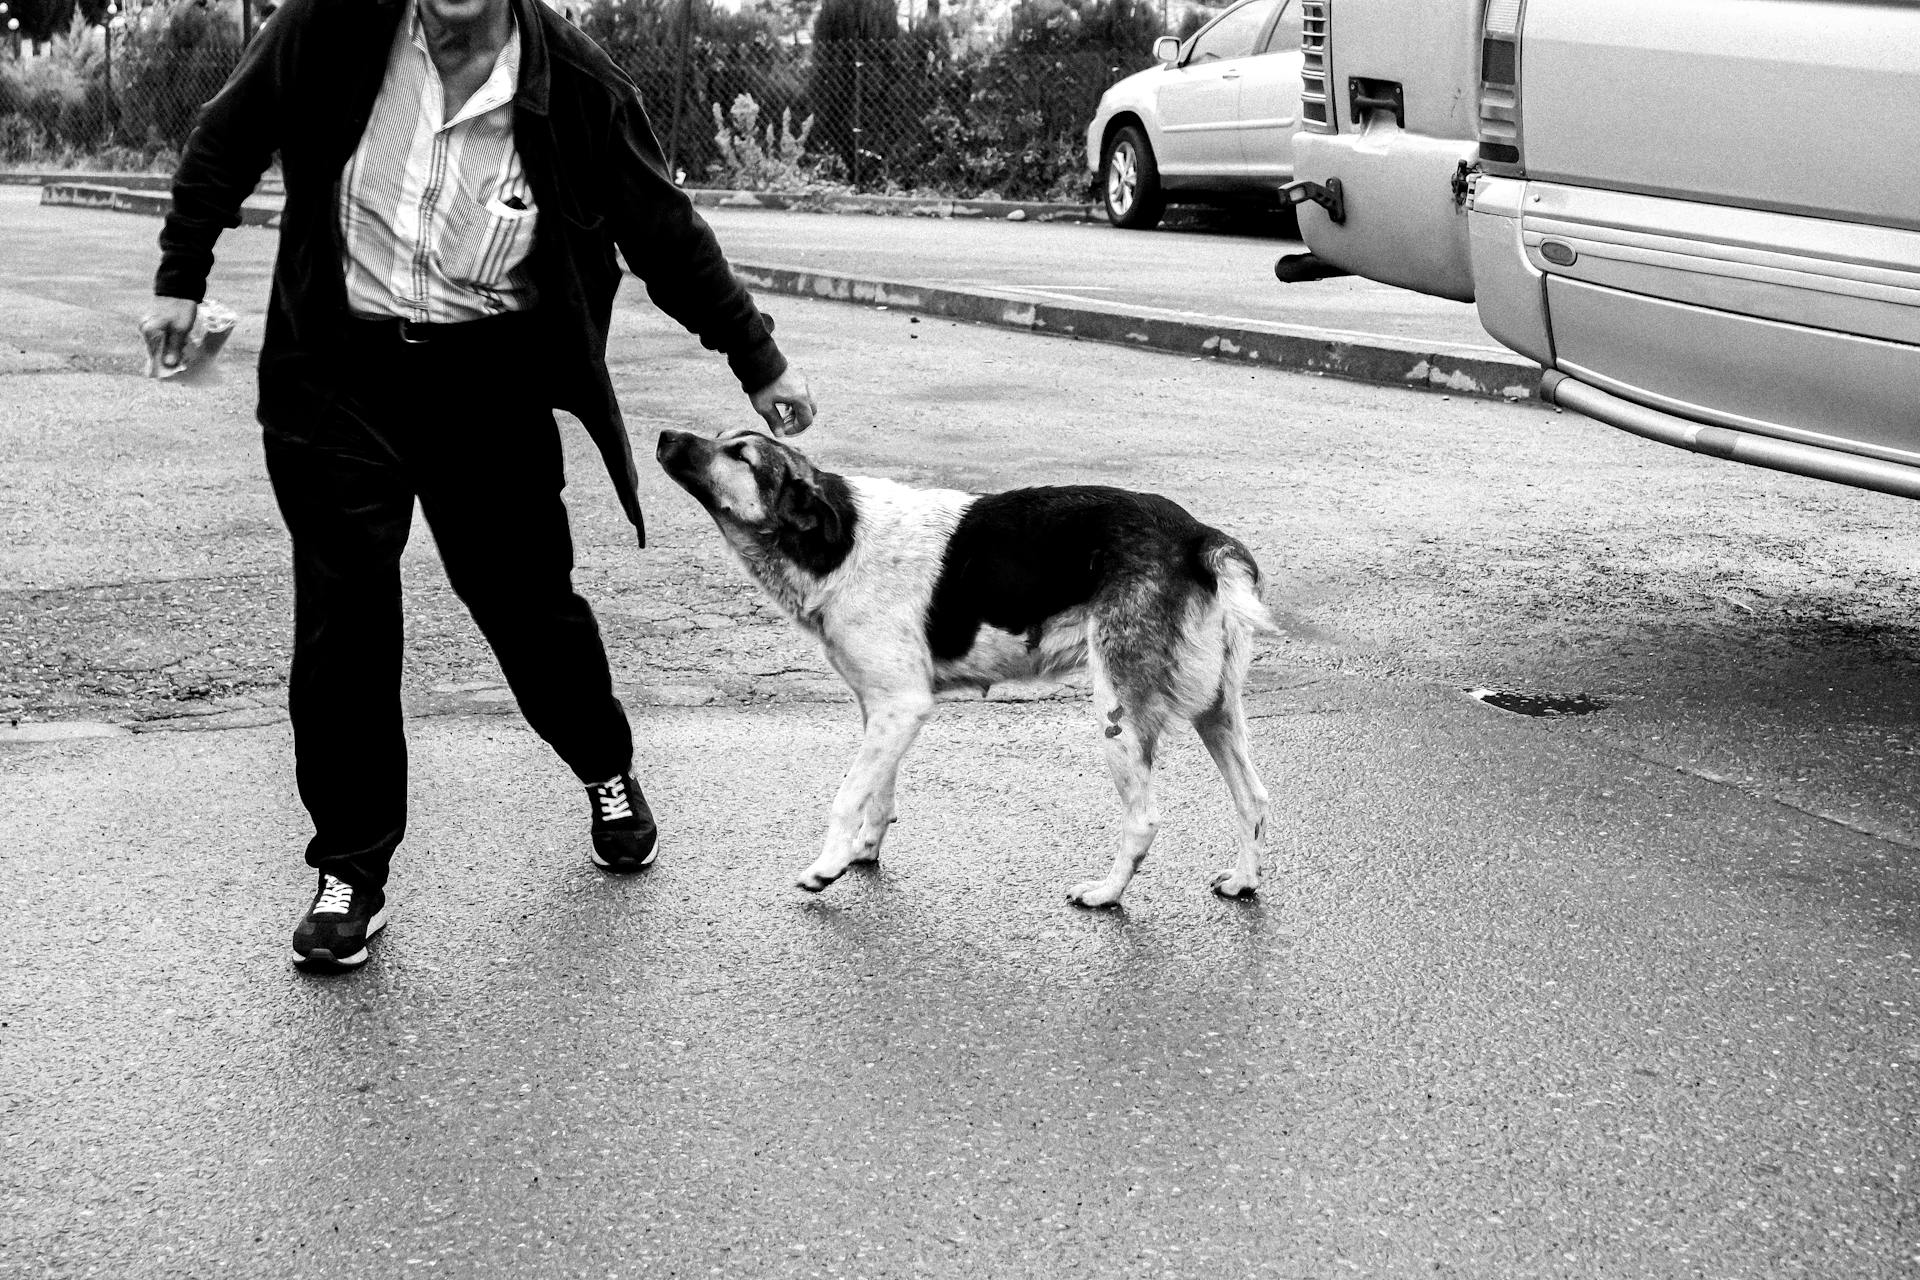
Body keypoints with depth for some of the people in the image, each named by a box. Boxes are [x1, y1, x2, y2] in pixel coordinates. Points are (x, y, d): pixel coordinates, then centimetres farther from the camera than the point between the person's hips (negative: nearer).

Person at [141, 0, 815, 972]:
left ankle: (609, 772, 37)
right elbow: (228, 138, 4)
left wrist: (758, 361, 5)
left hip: (487, 377, 0)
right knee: (342, 617, -3)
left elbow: (666, 232, 0)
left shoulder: (575, 87, -13)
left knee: (526, 598, 8)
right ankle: (351, 868, 10)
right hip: (337, 370, 0)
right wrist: (181, 277, 4)